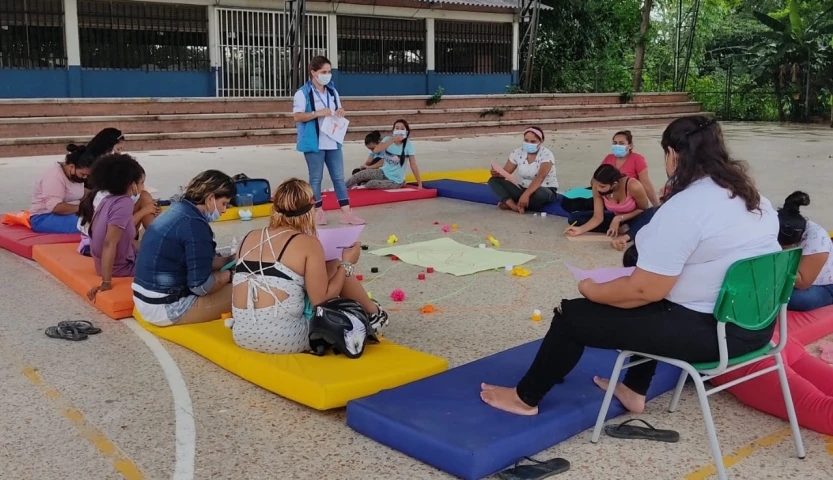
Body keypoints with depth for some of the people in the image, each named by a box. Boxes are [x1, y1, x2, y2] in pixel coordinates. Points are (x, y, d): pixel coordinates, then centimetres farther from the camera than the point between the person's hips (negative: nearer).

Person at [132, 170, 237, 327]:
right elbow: (200, 286, -20)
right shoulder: (194, 224, -21)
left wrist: (229, 260, 13)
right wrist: (230, 273, -3)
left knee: (225, 284, 20)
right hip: (166, 308, -10)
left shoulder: (178, 211, 8)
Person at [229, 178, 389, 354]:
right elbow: (320, 299, -8)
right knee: (335, 267, 12)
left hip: (242, 335, 6)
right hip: (284, 340, -6)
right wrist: (346, 264, 5)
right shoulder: (307, 243, -8)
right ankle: (373, 313, 33)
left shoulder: (250, 238, 9)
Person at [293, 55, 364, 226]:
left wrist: (341, 113, -3)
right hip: (314, 143, -6)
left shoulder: (333, 92, 13)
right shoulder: (303, 93, -7)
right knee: (316, 178, 4)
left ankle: (346, 212, 4)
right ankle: (318, 211, 15)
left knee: (339, 177, 4)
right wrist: (317, 113, -23)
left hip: (333, 142, 6)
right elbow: (297, 116, -13)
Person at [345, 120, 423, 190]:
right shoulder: (388, 139, -7)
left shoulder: (408, 144, -16)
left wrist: (419, 184, -14)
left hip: (395, 181, -4)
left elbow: (413, 165, -13)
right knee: (362, 174, -17)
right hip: (383, 173, 4)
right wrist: (392, 140, -32)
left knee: (371, 184, -25)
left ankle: (360, 186, 7)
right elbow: (376, 150, -26)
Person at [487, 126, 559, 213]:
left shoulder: (546, 155, -19)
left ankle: (509, 204, -22)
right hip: (523, 189, 5)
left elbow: (540, 177, -34)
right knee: (493, 180, -12)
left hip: (545, 190, -5)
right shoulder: (517, 152, -3)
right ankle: (515, 206, -33)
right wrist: (497, 173, -27)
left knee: (540, 193, -43)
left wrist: (526, 194, -48)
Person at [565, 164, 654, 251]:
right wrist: (581, 229, -33)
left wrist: (619, 218, -26)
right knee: (573, 218, -15)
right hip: (616, 218, 4)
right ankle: (622, 229, -22)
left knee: (652, 213, -38)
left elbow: (644, 209, -17)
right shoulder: (597, 188, -22)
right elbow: (598, 217, -18)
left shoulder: (633, 186, -33)